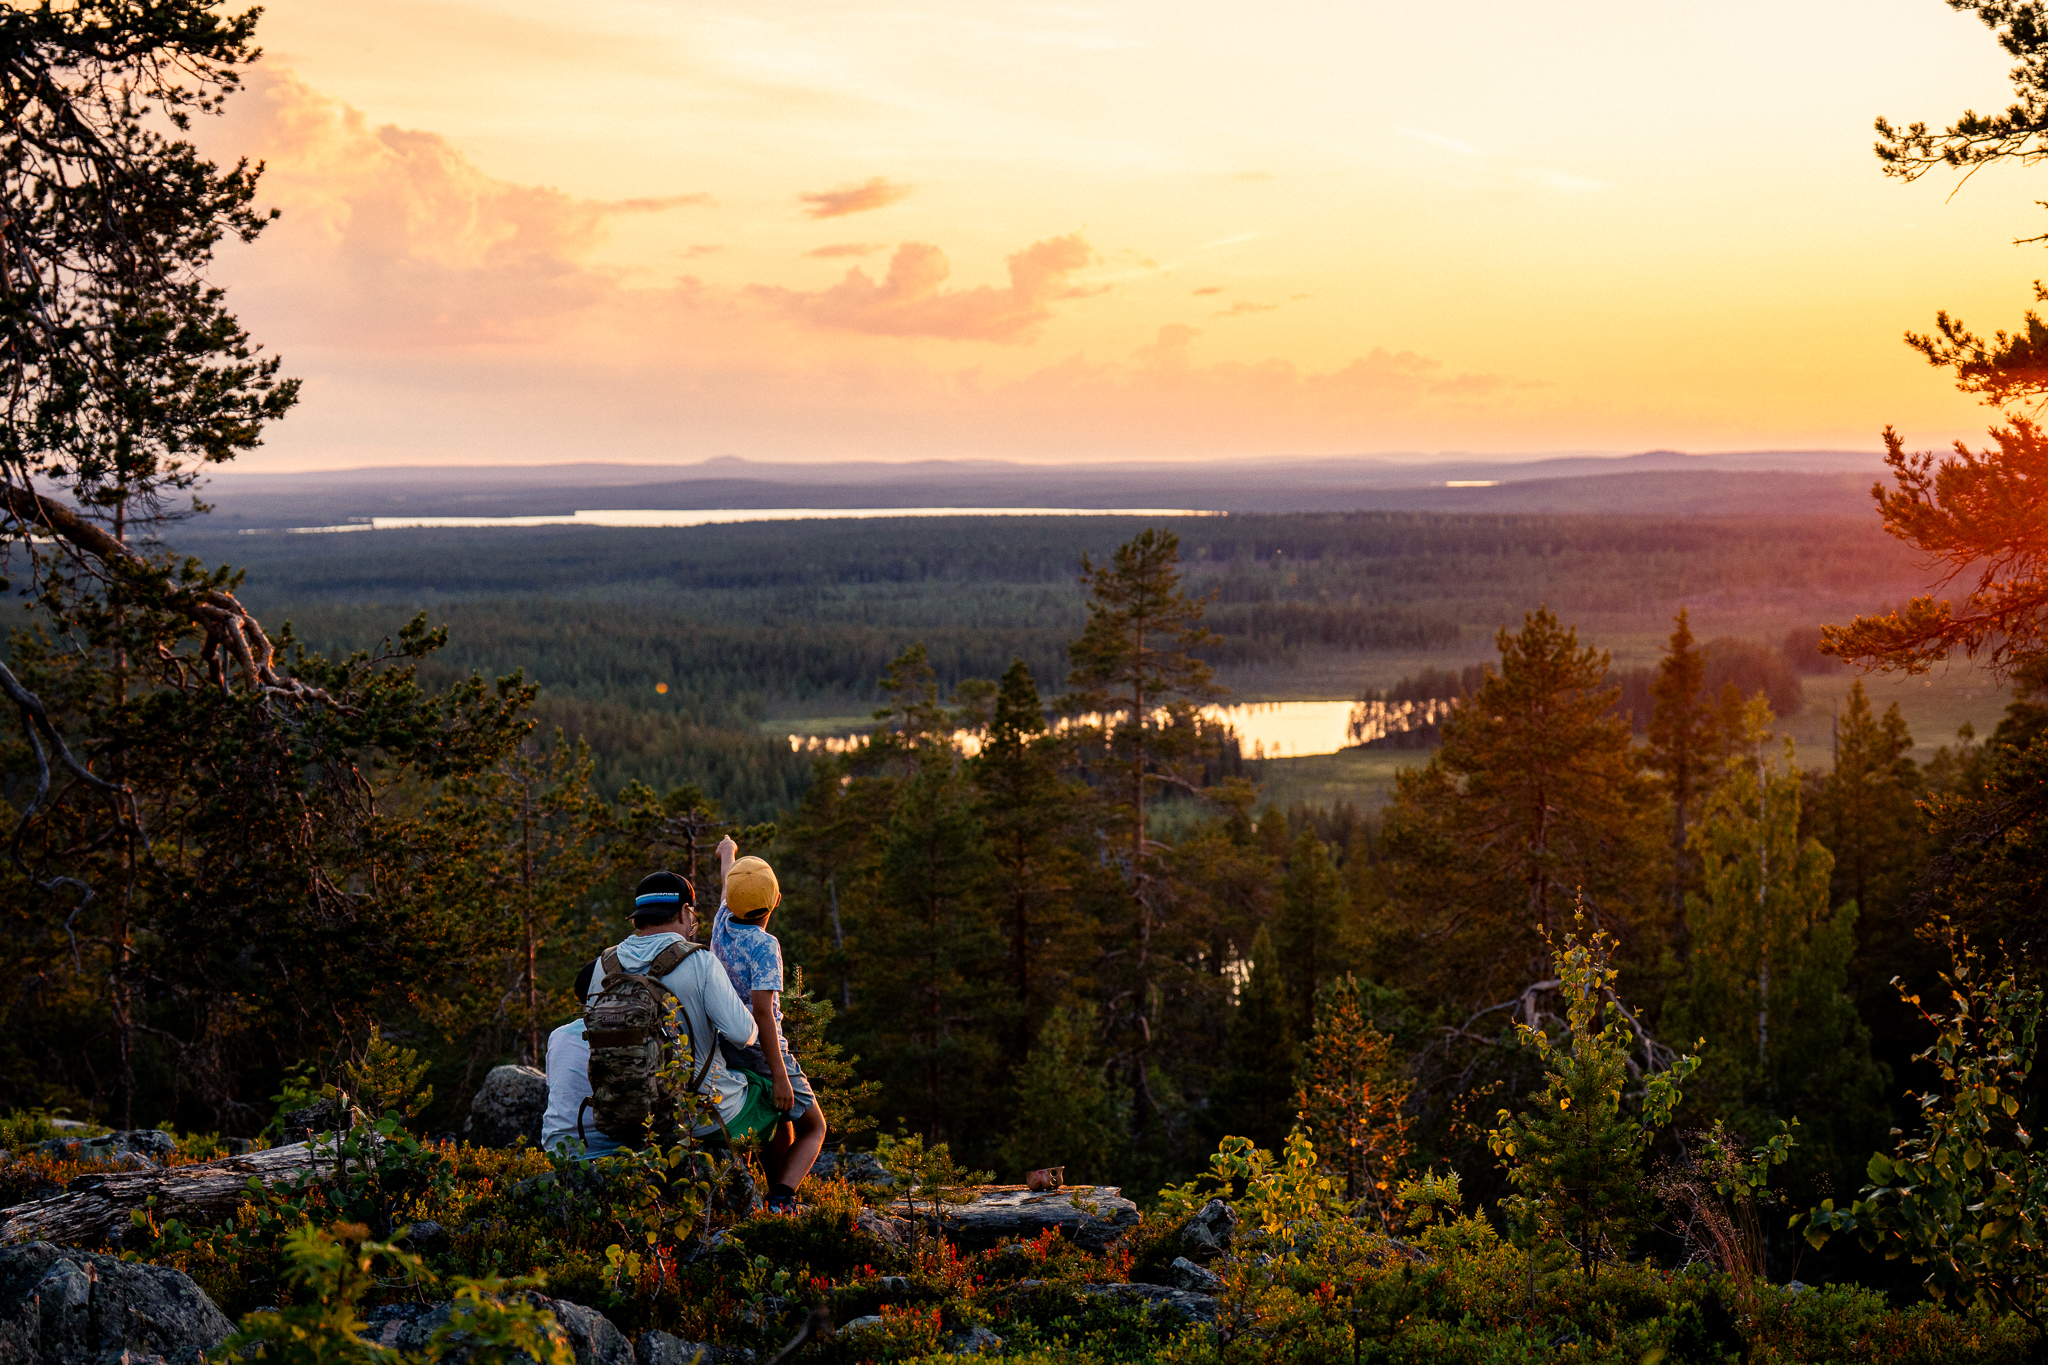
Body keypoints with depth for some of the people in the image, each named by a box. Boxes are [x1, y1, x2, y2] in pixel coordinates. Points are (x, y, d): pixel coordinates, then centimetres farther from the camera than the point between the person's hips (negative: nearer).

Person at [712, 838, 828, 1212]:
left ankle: (779, 1197, 23)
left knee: (779, 1131, 22)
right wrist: (780, 1076, -26)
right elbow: (763, 1011, -25)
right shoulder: (764, 946, -20)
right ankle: (782, 1198, -13)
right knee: (812, 1128, 6)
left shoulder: (723, 925, 2)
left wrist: (727, 853, 48)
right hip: (764, 1053, -7)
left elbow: (727, 890, 26)